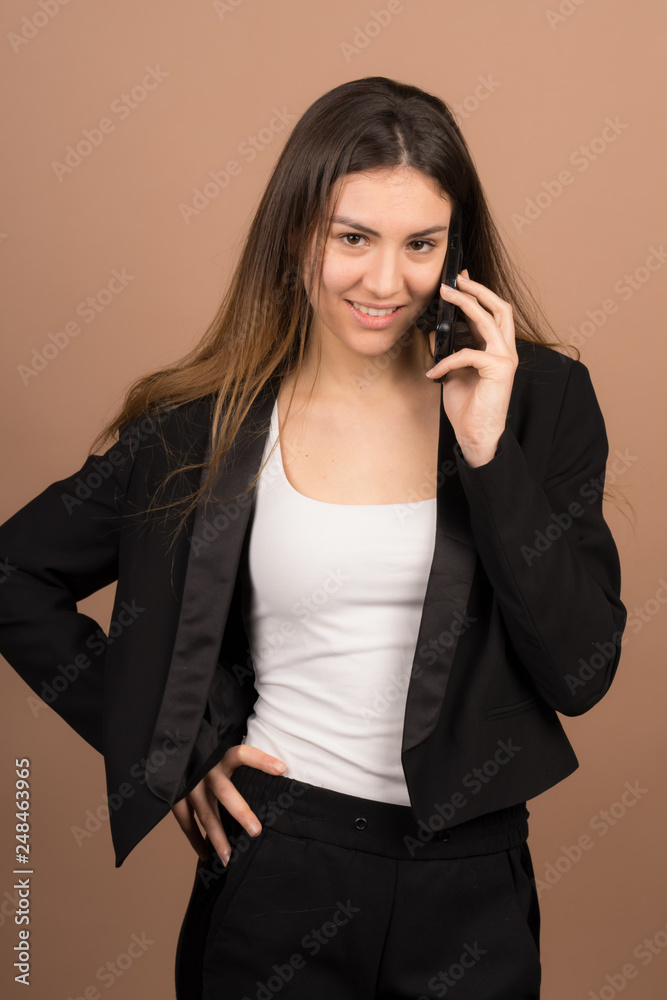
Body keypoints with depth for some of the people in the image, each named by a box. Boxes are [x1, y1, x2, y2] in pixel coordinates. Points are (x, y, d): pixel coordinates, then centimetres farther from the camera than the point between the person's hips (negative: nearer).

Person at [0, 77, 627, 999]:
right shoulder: (208, 422, -6)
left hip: (474, 885, 1)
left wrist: (489, 449, -18)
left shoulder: (540, 398, -5)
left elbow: (582, 672, -9)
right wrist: (173, 749, -2)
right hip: (279, 867, -1)